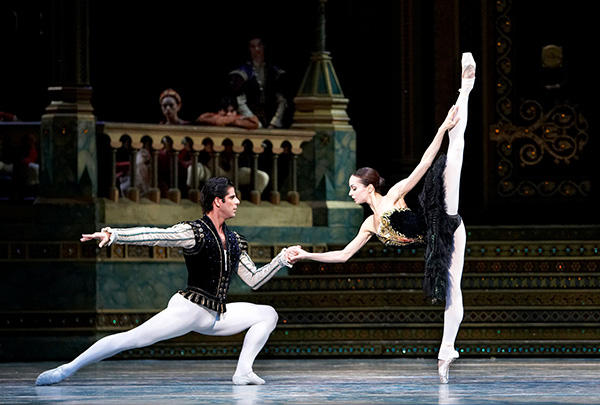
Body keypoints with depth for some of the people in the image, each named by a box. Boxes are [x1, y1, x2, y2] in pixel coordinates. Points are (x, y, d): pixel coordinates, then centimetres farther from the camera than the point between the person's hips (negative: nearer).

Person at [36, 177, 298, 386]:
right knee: (133, 339, -18)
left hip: (216, 317, 7)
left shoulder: (234, 241, 14)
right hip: (189, 309, -7)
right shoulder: (194, 232, -9)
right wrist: (113, 235, -34)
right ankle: (68, 369, -15)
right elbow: (153, 236, -21)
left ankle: (243, 372, -7)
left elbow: (254, 280, 21)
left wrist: (282, 259, 10)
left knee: (268, 314, 1)